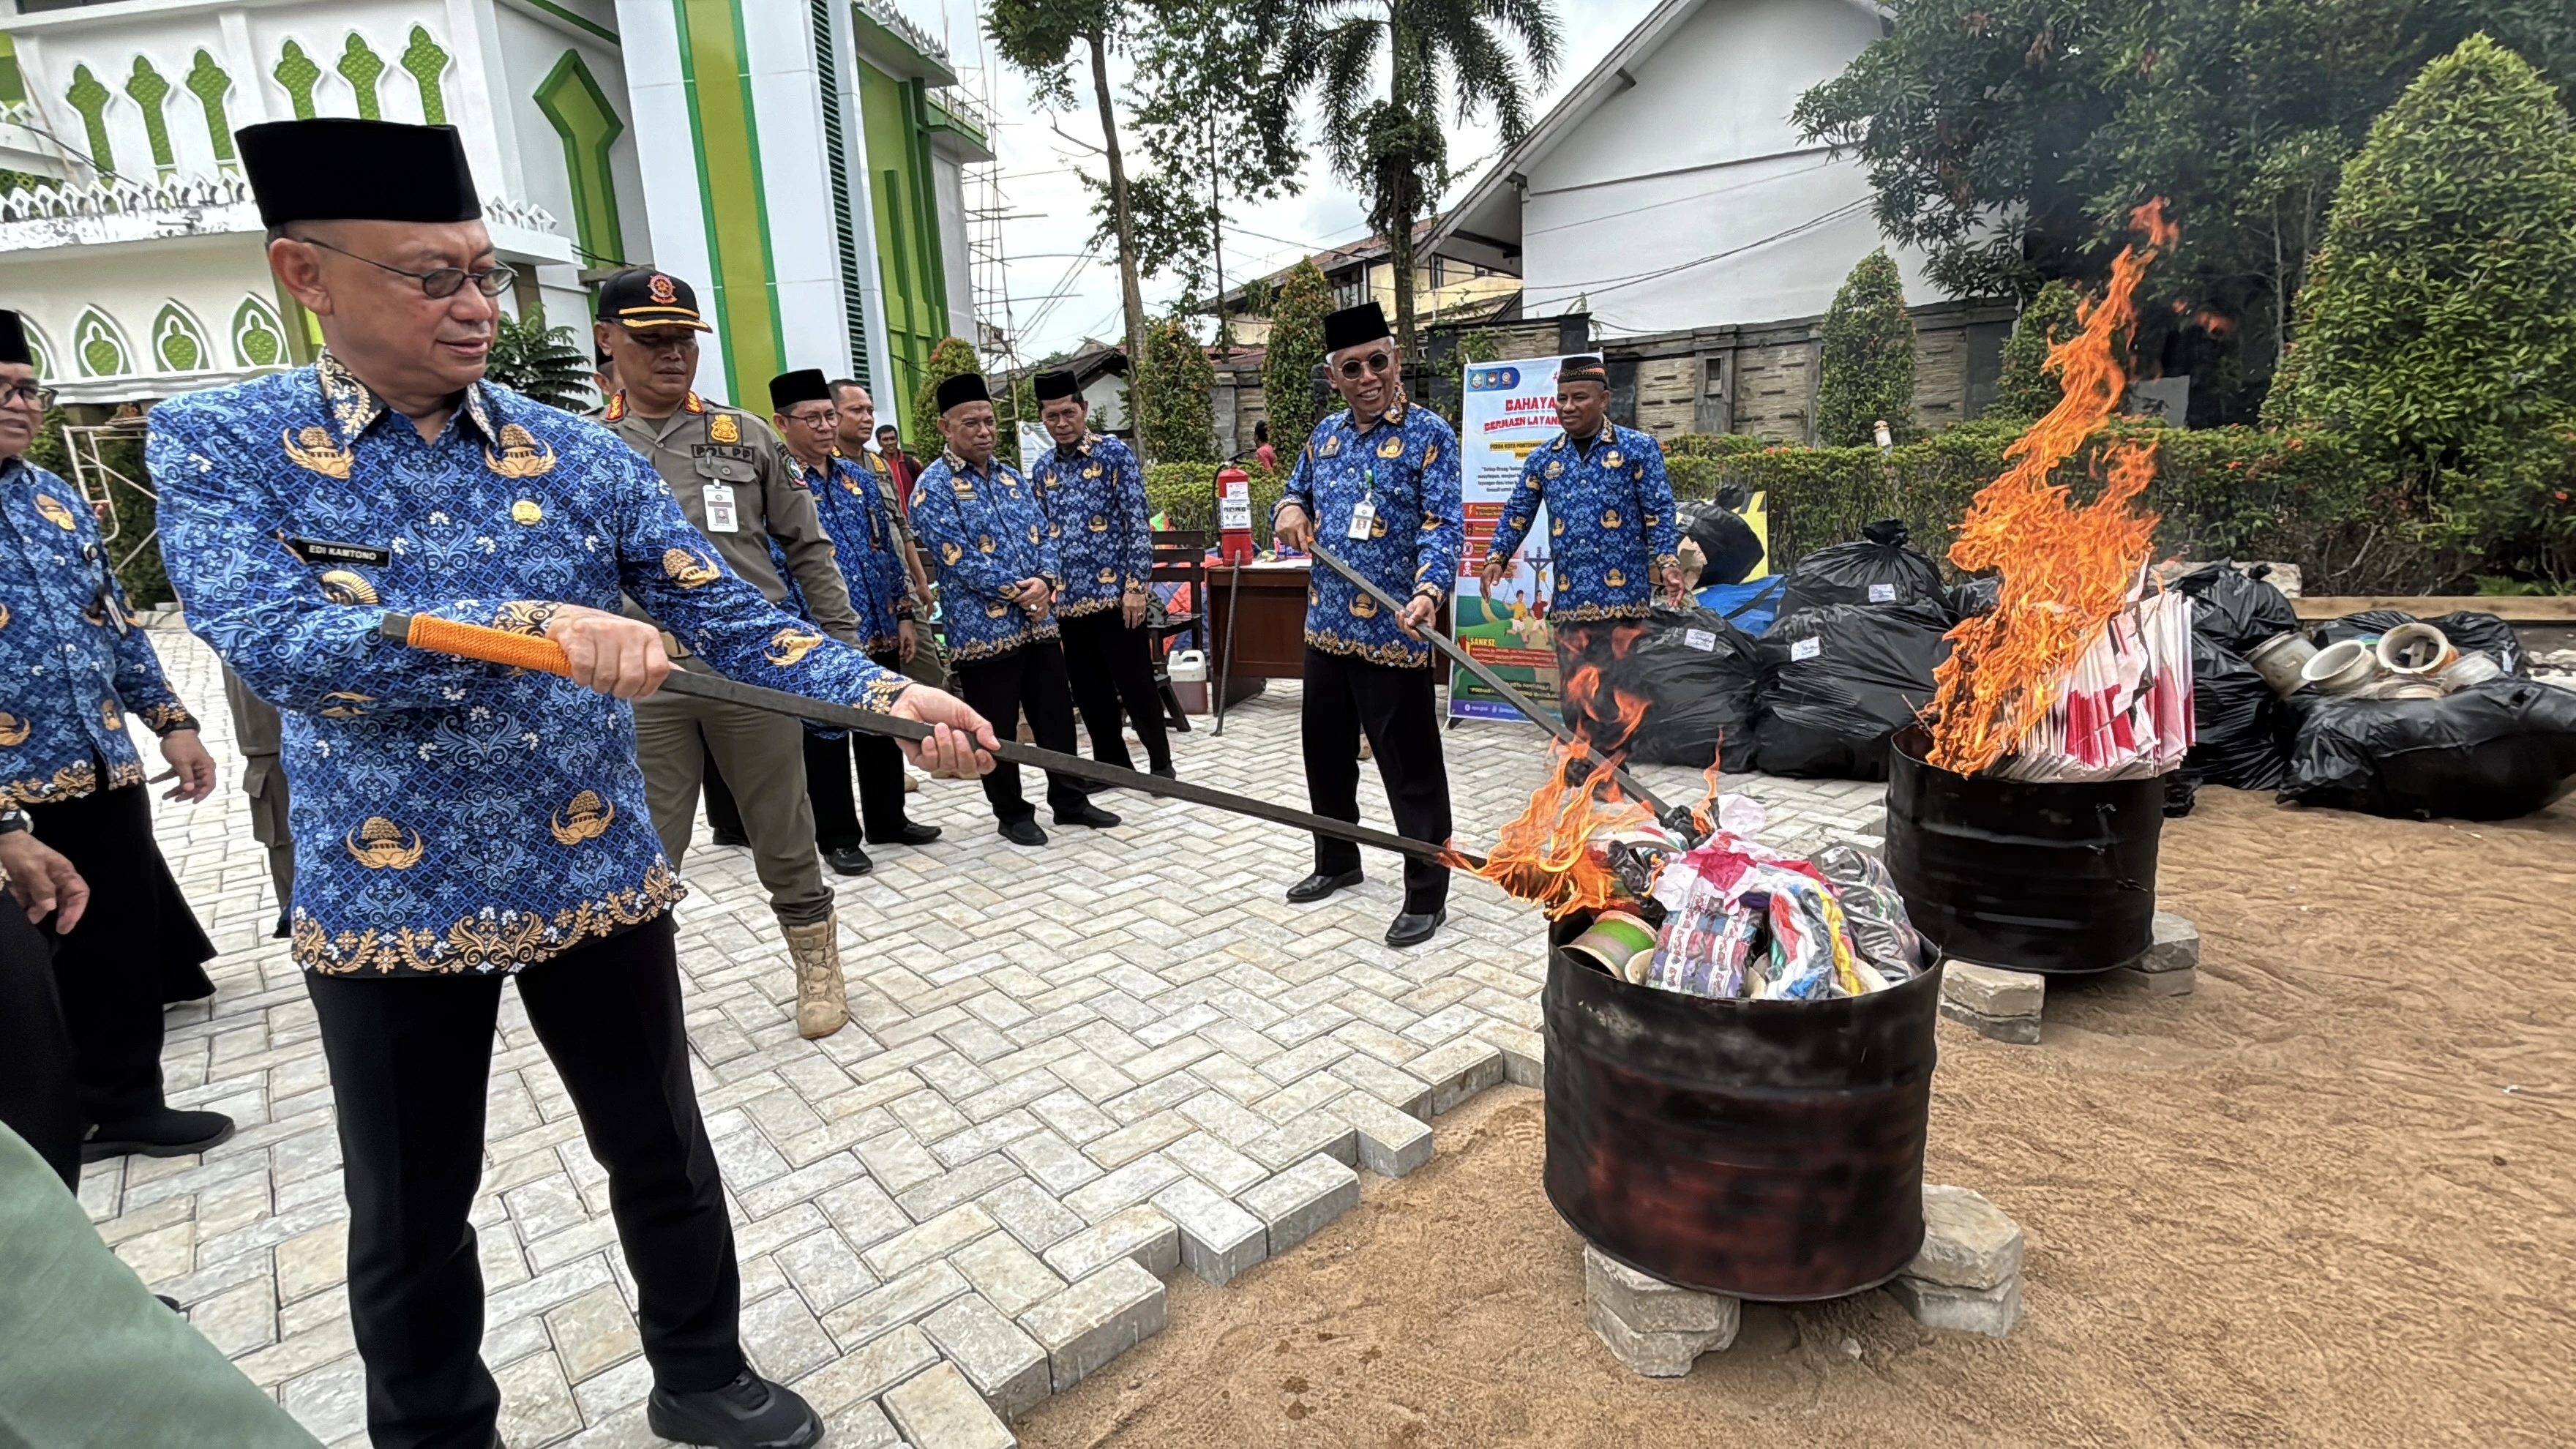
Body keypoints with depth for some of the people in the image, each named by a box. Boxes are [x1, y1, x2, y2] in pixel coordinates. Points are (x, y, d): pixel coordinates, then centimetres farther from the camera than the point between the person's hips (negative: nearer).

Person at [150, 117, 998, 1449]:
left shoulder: (582, 457, -1)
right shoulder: (218, 442, -5)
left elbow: (732, 622, -6)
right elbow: (267, 639, -22)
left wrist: (888, 698, -21)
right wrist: (526, 622, -36)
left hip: (601, 884, 2)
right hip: (387, 905, -1)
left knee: (662, 1154, 16)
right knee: (411, 1217, 17)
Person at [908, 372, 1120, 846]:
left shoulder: (1010, 476, 13)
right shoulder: (934, 487, -8)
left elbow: (1043, 534, 10)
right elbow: (958, 558, -16)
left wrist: (1045, 581, -11)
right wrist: (1018, 591, -16)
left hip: (1038, 621, 6)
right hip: (983, 627, -6)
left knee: (1056, 715, 13)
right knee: (997, 729, 5)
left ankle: (1070, 800, 27)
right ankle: (1012, 814, 20)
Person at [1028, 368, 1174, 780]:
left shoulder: (1115, 454, -4)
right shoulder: (1042, 468, 11)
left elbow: (1138, 524, -9)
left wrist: (1136, 586, -15)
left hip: (1115, 591, -5)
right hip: (1067, 598, 5)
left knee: (1135, 683, 0)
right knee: (1088, 689, 11)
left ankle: (1161, 762, 16)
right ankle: (1112, 763, 25)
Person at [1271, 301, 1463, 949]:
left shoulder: (1429, 434, -7)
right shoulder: (1325, 434, 12)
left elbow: (1442, 525, -15)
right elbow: (1297, 494, 24)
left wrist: (1429, 591, -34)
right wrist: (1289, 510, -1)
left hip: (1393, 633, -7)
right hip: (1326, 627, 7)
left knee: (1412, 769, 0)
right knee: (1325, 753, 18)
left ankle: (1427, 896, 14)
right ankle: (1336, 863, 38)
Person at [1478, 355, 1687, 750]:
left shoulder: (1638, 448, 2)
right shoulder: (1542, 459, 12)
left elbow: (1659, 513, -1)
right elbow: (1518, 514, 15)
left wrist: (1668, 563, -14)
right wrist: (1496, 559, 2)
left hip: (1623, 595, -3)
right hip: (1568, 599, 3)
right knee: (1576, 698, 8)